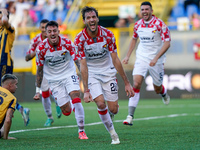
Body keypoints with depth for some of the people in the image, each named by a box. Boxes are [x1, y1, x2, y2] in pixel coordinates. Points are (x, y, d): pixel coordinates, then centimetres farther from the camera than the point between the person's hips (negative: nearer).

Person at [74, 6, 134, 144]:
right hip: (91, 73, -1)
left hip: (108, 72, 1)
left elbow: (115, 60, -8)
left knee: (113, 109, -3)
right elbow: (83, 65, -17)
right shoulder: (80, 39, -18)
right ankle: (113, 134, -1)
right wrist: (86, 90, -21)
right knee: (100, 103, -21)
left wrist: (127, 83, -8)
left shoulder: (108, 35, -15)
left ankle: (109, 116, 36)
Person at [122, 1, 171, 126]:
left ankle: (164, 93, 51)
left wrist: (156, 58, -25)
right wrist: (128, 56, 15)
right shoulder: (138, 24, 2)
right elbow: (134, 39, 21)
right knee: (136, 84, -16)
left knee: (157, 89, 10)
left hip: (156, 60, -2)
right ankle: (130, 116, -19)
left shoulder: (159, 24, -13)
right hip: (141, 58, 2)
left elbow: (167, 43, -16)